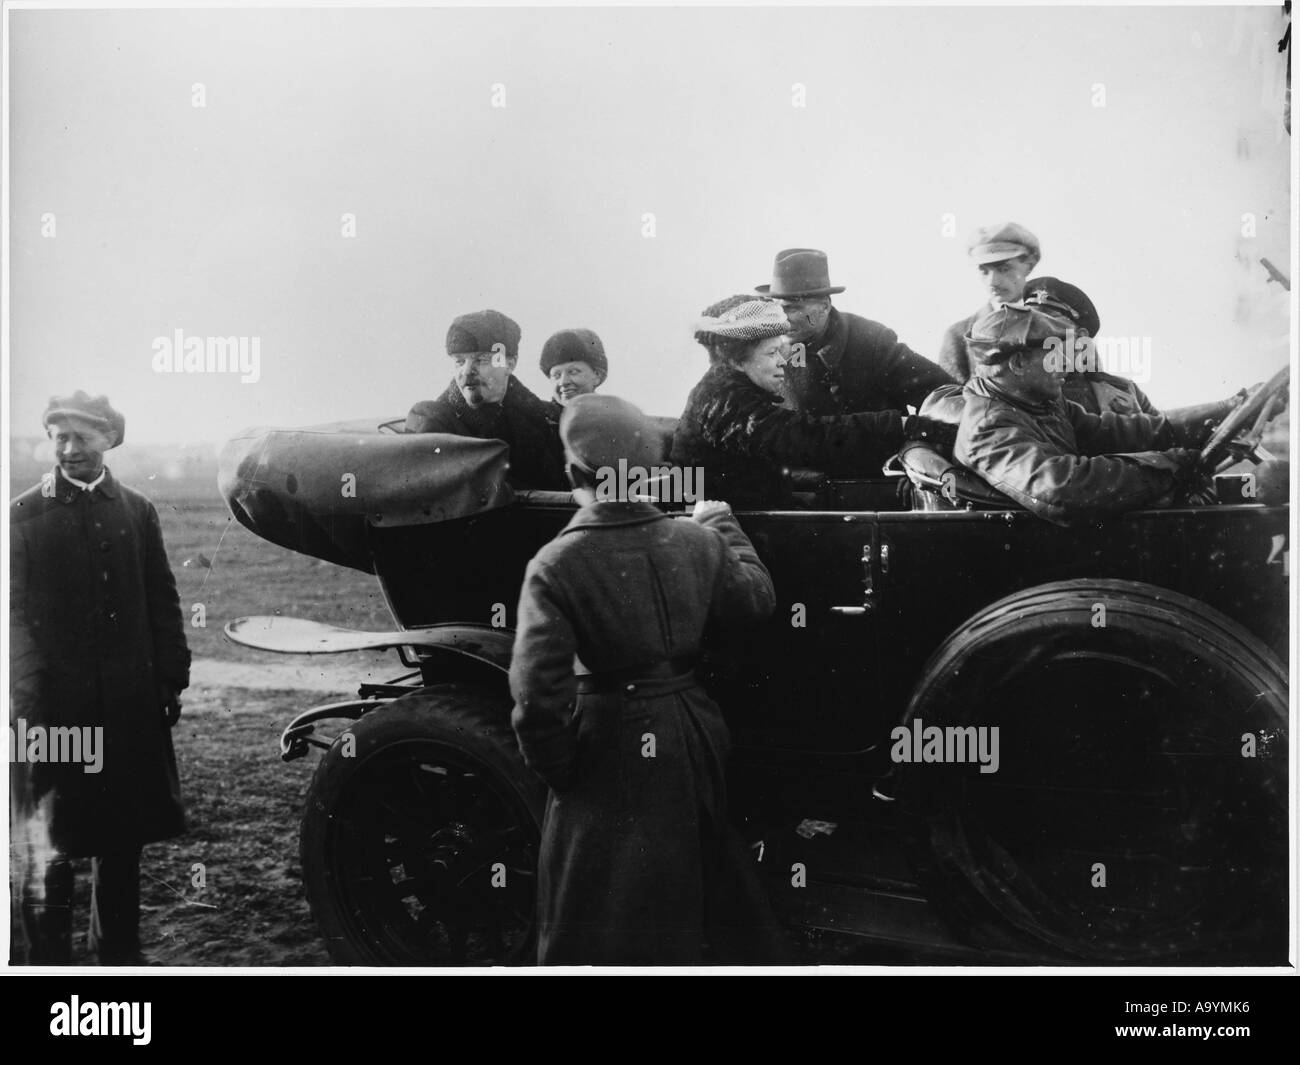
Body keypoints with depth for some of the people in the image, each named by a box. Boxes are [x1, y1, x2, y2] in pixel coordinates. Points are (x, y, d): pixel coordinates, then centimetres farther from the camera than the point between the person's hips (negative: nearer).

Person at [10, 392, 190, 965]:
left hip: (129, 702, 3)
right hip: (50, 702, -2)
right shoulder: (23, 514, 2)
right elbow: (15, 610, -2)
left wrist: (171, 680, 4)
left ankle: (120, 952, 23)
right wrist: (28, 690, -10)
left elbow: (162, 601, 9)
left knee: (123, 838, 11)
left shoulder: (137, 511, 8)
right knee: (47, 843, 1)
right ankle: (46, 958, 12)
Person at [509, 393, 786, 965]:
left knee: (598, 915, 13)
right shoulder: (695, 541, -8)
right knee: (701, 869, 26)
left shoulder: (556, 565, -20)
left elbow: (538, 691, -23)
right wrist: (722, 523, 22)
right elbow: (756, 597, 10)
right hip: (691, 735, 4)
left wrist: (557, 768, -7)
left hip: (608, 750, -4)